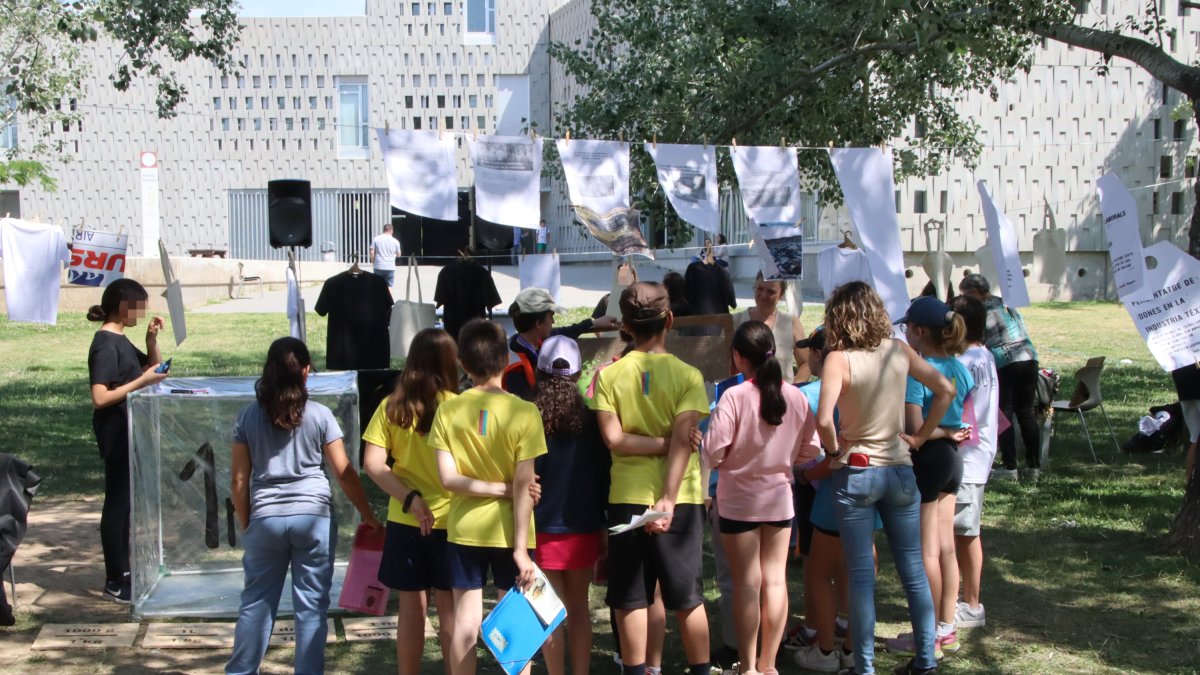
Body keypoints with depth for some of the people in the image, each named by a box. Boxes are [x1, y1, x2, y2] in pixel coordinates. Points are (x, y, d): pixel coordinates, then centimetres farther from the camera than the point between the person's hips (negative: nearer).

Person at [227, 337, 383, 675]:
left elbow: (238, 479, 4)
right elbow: (343, 472, -1)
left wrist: (245, 525, 15)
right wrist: (368, 516, 8)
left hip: (266, 517, 2)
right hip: (313, 516, -2)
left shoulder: (248, 416, 4)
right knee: (311, 605, 4)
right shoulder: (319, 415, -1)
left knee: (256, 601, 13)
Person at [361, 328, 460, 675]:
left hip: (405, 521, 2)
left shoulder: (392, 406, -2)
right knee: (450, 608, 10)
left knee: (411, 607, 12)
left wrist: (409, 499, -10)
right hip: (449, 520, -2)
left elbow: (372, 463, -7)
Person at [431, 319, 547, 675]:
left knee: (465, 620, 8)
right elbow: (523, 486, -15)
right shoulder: (524, 412, -13)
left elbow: (448, 478, -10)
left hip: (464, 529, 2)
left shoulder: (447, 411, -5)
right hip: (508, 530, -2)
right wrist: (521, 547, -13)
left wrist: (498, 489, -4)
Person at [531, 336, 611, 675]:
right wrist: (605, 523, 12)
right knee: (579, 607, 13)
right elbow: (603, 473, 1)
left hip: (543, 527, -2)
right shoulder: (590, 418, -4)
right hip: (584, 528, 2)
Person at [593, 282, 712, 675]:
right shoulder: (687, 375, -7)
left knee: (629, 599, 7)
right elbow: (682, 440, -16)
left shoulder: (609, 375, -2)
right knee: (687, 598, 8)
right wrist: (668, 499, -19)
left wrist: (662, 444, -4)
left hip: (626, 498, 1)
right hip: (678, 497, -1)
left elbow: (614, 439, -10)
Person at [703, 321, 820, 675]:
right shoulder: (796, 396, -6)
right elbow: (810, 449, 1)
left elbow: (713, 451, -18)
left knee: (747, 583, 5)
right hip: (780, 497, 3)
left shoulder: (734, 396, -19)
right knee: (775, 579, 10)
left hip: (740, 501, -3)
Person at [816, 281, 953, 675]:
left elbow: (823, 420, -26)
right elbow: (945, 390, 4)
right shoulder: (898, 351, 0)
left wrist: (833, 450, -9)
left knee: (862, 575, 3)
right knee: (913, 570, 12)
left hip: (855, 474, -4)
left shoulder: (839, 359, -14)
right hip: (899, 470, 4)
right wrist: (921, 437, 8)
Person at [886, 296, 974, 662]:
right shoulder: (960, 368, 5)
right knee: (945, 547, 14)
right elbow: (966, 421, 12)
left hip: (925, 460, -8)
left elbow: (914, 428, -24)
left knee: (926, 552, 1)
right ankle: (947, 629, 23)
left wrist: (945, 432, -11)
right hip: (952, 458, 8)